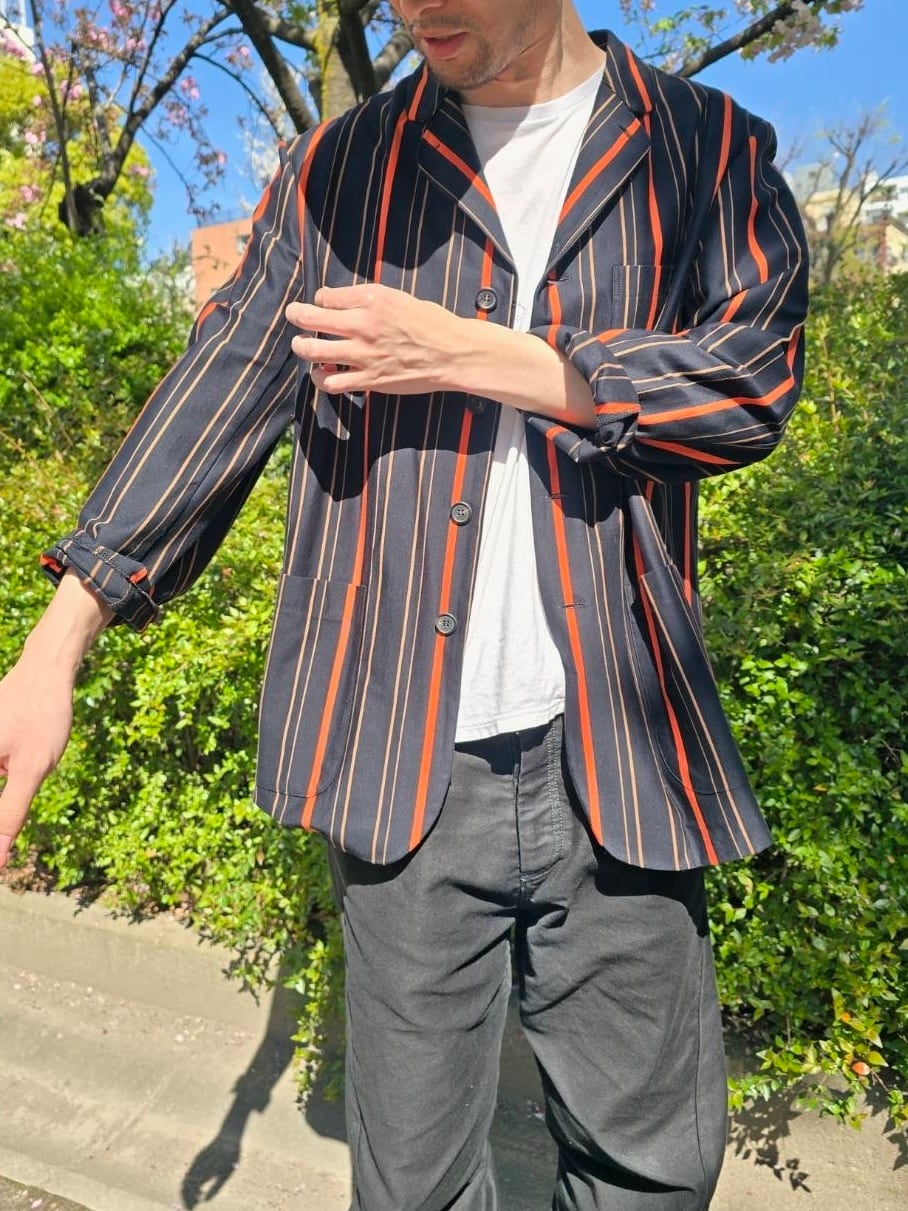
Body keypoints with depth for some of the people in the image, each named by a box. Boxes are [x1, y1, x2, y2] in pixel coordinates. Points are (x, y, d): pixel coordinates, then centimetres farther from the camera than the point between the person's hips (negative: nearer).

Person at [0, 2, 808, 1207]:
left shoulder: (708, 151, 10)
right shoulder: (334, 172, 11)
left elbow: (755, 372, -5)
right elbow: (218, 395, 1)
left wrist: (468, 356, -11)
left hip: (616, 758, 1)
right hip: (403, 767, 1)